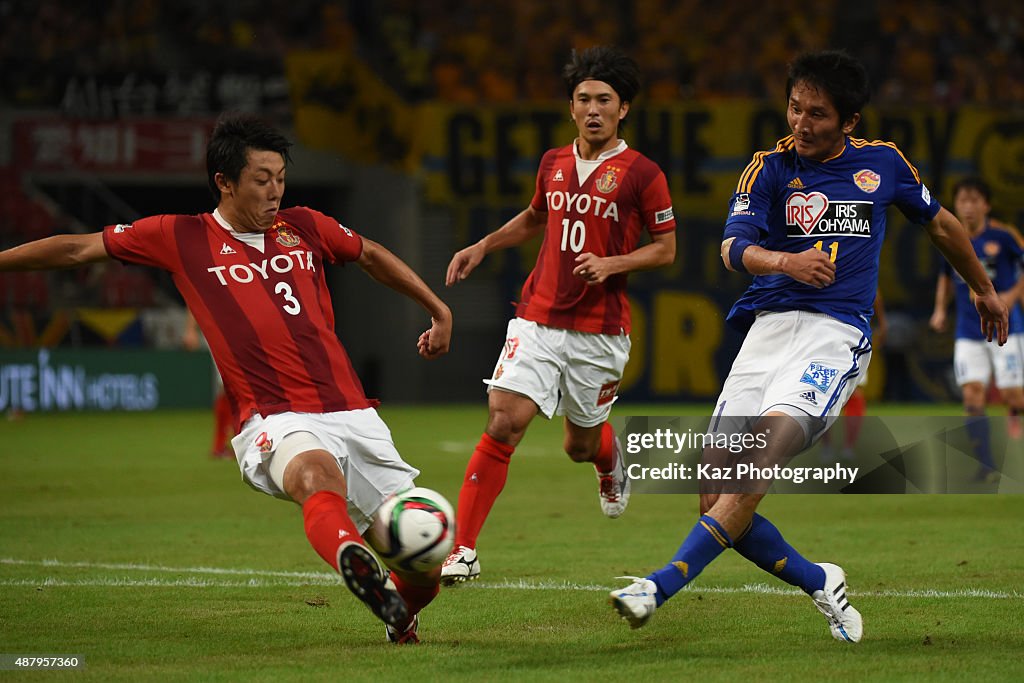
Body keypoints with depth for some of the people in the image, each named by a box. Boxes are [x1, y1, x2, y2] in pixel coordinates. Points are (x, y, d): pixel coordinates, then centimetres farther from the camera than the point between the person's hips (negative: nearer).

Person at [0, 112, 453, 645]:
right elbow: (78, 249, 12)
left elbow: (373, 257, 32)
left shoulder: (304, 227, 14)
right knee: (316, 473, -42)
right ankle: (355, 564, -69)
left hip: (352, 415, 4)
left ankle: (399, 618, 30)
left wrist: (440, 311, 36)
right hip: (275, 420, -4)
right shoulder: (183, 238, 5)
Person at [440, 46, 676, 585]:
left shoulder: (642, 174, -6)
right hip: (537, 317, 3)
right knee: (503, 423, -14)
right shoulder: (553, 164, 9)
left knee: (580, 446, 10)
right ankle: (462, 549, -14)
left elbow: (666, 249, -1)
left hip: (600, 329, -2)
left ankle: (611, 464, 51)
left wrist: (612, 263, -16)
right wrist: (483, 247, 18)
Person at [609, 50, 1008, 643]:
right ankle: (819, 583, 15)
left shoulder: (883, 163, 11)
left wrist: (984, 288, 41)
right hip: (771, 323, 2)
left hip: (838, 331, -2)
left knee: (767, 448, -28)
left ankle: (662, 587, -36)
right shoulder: (771, 166, 7)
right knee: (717, 496, -9)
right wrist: (783, 261, -30)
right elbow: (735, 248, -8)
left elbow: (938, 221, 30)